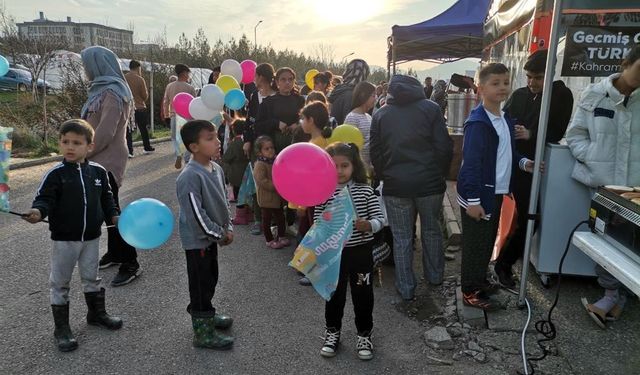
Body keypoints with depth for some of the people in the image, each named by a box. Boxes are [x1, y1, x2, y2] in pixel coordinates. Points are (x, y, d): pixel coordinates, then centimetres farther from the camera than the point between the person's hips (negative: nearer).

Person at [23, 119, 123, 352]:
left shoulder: (98, 172, -1)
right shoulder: (55, 174, -12)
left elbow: (106, 198, 10)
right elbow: (45, 199, -17)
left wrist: (114, 217, 0)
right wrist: (38, 212, -36)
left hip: (91, 237, 3)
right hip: (64, 239, -3)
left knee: (91, 278, 20)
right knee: (60, 283, 8)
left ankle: (97, 313, 39)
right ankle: (61, 328, 21)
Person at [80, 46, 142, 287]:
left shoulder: (112, 93, -17)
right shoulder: (103, 89, 12)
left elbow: (105, 133, -22)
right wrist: (83, 152, 10)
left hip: (108, 161, -9)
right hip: (102, 159, 9)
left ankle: (130, 264, 1)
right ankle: (115, 253, 29)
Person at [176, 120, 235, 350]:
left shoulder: (217, 169, 3)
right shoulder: (189, 177, -25)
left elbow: (223, 201, 12)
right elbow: (196, 214, -25)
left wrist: (228, 228, 3)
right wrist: (219, 234, -17)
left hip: (212, 237, 9)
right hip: (197, 240, -9)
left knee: (210, 279, 23)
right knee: (201, 284, 3)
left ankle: (206, 314, 43)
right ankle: (203, 332, 16)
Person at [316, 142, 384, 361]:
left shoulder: (365, 190, -8)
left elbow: (379, 218, -7)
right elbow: (317, 224, -3)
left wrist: (367, 225, -26)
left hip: (361, 251, 0)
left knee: (363, 294, 11)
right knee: (334, 294, 15)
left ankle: (364, 334, 32)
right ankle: (332, 332, 36)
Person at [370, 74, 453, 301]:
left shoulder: (381, 114, 4)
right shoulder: (430, 108, -1)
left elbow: (375, 153, 4)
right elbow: (444, 146, -5)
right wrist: (441, 173, 9)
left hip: (396, 185, 0)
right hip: (430, 182, 0)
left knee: (402, 238, 9)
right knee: (431, 231, 19)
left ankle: (406, 287, 16)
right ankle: (434, 276, 34)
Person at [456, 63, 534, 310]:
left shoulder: (506, 119, 10)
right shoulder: (478, 122, -19)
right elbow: (471, 163, -23)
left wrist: (523, 162, 2)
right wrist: (473, 199, -25)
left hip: (496, 192, 9)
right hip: (478, 195, -9)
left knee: (488, 241, 19)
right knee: (475, 244, 1)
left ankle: (480, 281, 36)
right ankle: (471, 292, 14)